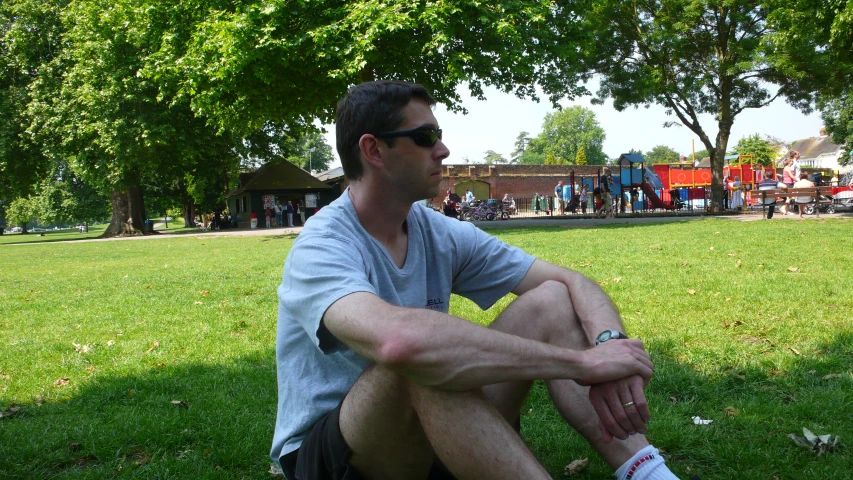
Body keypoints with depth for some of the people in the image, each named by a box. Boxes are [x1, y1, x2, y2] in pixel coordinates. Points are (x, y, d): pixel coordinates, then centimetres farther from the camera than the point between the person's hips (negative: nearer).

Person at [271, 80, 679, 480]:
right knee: (422, 356, -38)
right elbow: (400, 340, -43)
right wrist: (582, 361, -39)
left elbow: (573, 282, -2)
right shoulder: (321, 249, -21)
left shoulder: (442, 236, 1)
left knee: (551, 301, -7)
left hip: (428, 442, 7)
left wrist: (610, 343, -27)